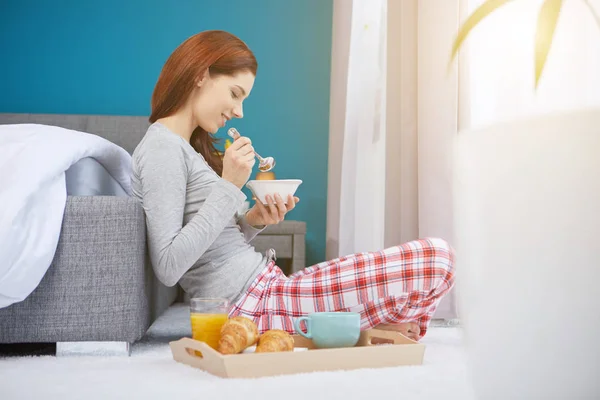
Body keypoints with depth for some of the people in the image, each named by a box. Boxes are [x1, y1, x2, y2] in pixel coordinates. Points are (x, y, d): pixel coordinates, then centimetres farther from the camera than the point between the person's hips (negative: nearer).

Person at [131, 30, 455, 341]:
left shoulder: (185, 148, 19)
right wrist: (229, 186, -18)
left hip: (264, 289, 10)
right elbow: (168, 268, -20)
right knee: (435, 258, -12)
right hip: (254, 305, -10)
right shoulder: (161, 148, -10)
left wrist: (253, 221, 1)